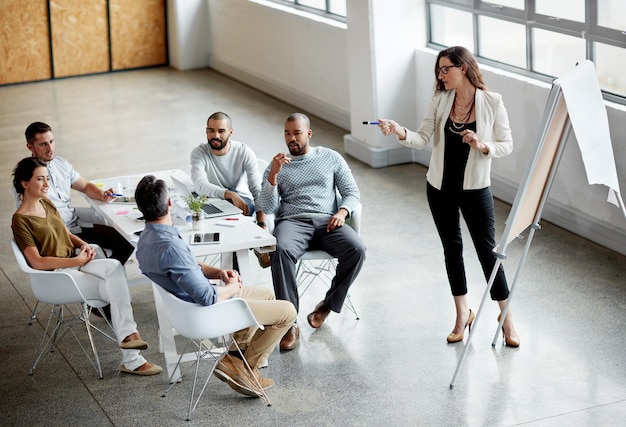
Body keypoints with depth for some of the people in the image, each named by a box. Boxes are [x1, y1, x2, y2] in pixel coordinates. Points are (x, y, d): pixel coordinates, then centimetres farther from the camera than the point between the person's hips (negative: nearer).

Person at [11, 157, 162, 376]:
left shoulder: (46, 204, 12)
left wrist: (84, 244, 0)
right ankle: (132, 360, -22)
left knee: (114, 266, -23)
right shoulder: (20, 220, -12)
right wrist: (77, 260, -17)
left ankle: (128, 334, -28)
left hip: (75, 263, 7)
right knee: (115, 289, -23)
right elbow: (37, 262, -17)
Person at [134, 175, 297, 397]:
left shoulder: (148, 237, -3)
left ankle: (239, 352, 23)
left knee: (267, 294, 25)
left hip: (188, 302, 10)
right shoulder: (170, 246, -34)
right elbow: (207, 297, -31)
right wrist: (232, 288, -11)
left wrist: (218, 272, -2)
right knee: (287, 311, -1)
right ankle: (245, 368, 10)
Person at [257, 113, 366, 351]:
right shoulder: (277, 165, 15)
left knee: (357, 250, -30)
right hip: (292, 222, -1)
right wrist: (273, 175, -9)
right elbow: (266, 208, 5)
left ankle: (328, 305, -8)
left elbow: (352, 192, 14)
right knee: (281, 250, -37)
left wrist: (342, 212, -8)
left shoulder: (331, 158, 16)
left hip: (327, 222, 1)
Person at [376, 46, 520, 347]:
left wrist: (482, 146, -26)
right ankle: (463, 314, 29)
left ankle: (506, 317, 15)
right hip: (440, 187, 4)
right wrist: (400, 132, -28)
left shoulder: (492, 102, -12)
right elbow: (423, 139, -10)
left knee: (487, 250, 0)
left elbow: (507, 145, -7)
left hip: (475, 189, -4)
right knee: (452, 249, 13)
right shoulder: (440, 100, -3)